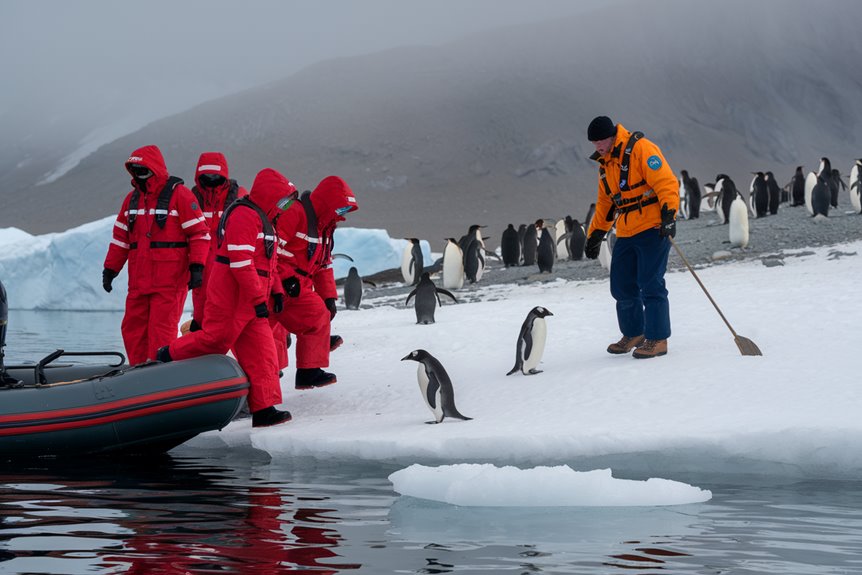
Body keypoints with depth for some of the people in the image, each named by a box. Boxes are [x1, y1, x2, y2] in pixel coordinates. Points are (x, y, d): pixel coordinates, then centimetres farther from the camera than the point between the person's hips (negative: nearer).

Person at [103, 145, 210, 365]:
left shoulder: (179, 194, -5)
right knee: (132, 330, 6)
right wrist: (110, 269, 17)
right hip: (139, 281, 7)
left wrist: (197, 266, -15)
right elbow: (121, 237, 21)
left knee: (161, 331, -11)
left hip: (170, 281, -7)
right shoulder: (132, 198, 15)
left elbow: (199, 233, -7)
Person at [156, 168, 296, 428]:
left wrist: (276, 290, 15)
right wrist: (258, 299, -21)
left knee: (261, 352, 4)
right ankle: (167, 357, 13)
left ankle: (263, 408, 3)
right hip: (231, 296, -10)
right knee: (216, 339, -8)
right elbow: (241, 261, -21)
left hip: (250, 300, 10)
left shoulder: (264, 220, 21)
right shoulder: (244, 215, -13)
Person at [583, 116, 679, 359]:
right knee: (622, 287, 10)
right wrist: (594, 235, 22)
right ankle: (634, 334, 25)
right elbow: (605, 203, 26)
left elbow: (666, 182, -18)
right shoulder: (605, 164, 15)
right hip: (626, 234, 8)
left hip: (653, 229, -8)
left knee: (650, 285, -8)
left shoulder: (640, 149, -11)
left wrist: (668, 214, -28)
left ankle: (657, 339, 0)